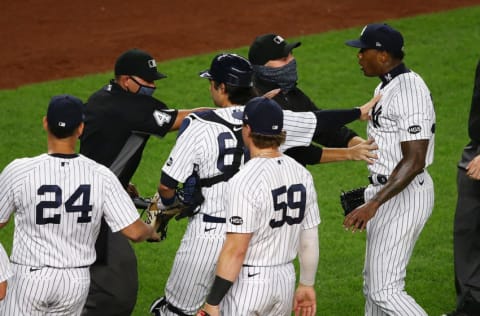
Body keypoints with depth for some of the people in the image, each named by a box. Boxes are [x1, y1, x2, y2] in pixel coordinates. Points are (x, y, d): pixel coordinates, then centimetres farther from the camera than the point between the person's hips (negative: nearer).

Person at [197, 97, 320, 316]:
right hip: (286, 279, 7)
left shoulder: (245, 181, -19)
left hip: (248, 282, -7)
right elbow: (310, 240, 9)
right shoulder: (301, 174, 3)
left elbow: (236, 250, -22)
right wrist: (307, 284, 22)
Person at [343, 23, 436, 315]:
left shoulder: (409, 92, -22)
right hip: (387, 191, 11)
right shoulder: (387, 85, 11)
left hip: (404, 196, -11)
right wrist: (373, 198, 26)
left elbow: (415, 161, -27)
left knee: (384, 290, -12)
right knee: (373, 283, 19)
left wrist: (373, 205, -33)